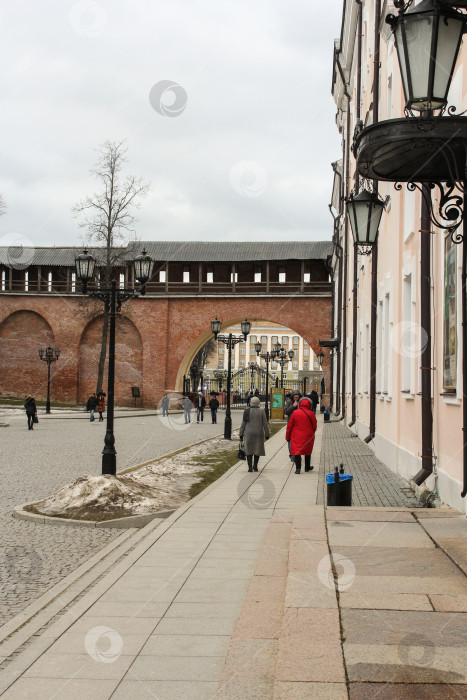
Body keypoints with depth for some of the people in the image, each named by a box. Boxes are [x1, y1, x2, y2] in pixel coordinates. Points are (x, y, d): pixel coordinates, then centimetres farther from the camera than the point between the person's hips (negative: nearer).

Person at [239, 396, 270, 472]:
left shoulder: (247, 411, -3)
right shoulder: (261, 411, -5)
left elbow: (243, 423, -2)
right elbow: (265, 424, -4)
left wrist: (241, 434, 4)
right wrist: (267, 434, 3)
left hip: (248, 433, 0)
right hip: (258, 433, 0)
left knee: (249, 450, 5)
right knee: (257, 450, 12)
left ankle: (250, 467, -1)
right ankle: (255, 466, 15)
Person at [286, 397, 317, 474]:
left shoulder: (295, 413, -5)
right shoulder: (311, 414, -6)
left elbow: (289, 426, -1)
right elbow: (314, 426, 2)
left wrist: (287, 436, 9)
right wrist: (312, 432, 22)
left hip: (296, 436, -1)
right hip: (308, 436, 1)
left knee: (297, 451, -2)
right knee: (307, 451, 18)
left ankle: (298, 468, -14)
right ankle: (307, 467, 29)